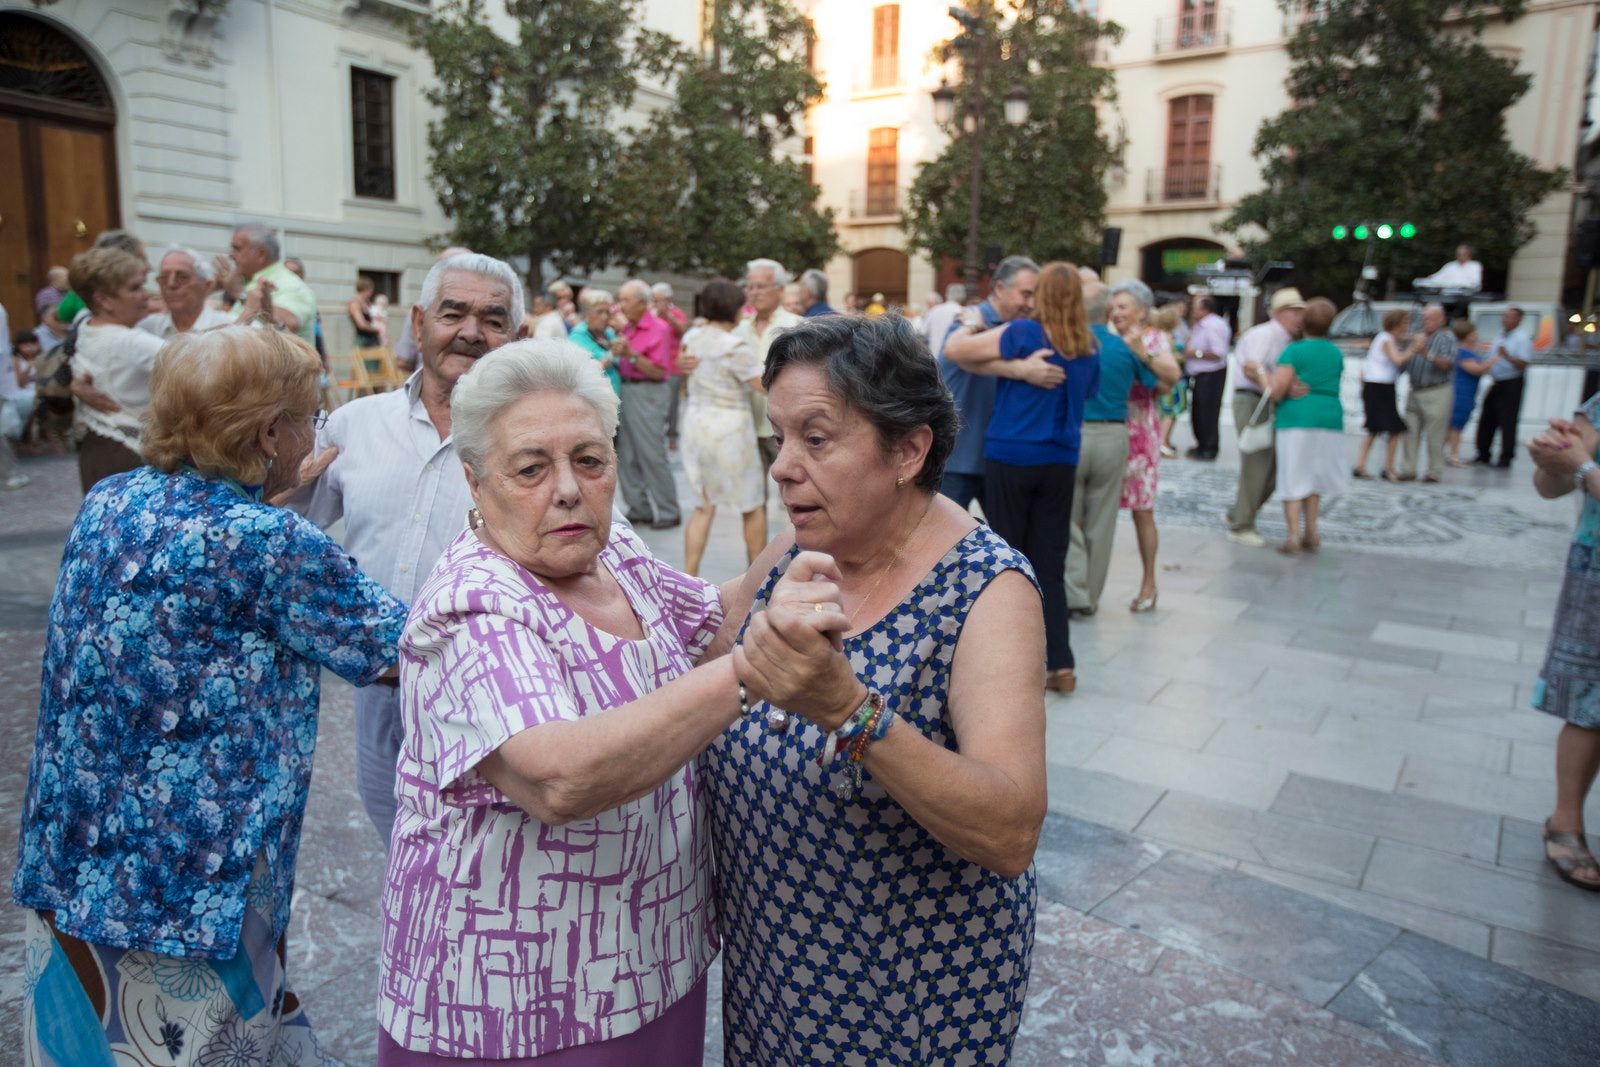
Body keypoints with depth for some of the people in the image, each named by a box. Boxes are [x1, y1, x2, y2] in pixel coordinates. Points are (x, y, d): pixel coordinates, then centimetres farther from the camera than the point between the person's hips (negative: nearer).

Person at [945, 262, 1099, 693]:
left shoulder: (1023, 332, -10)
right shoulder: (1089, 348, 7)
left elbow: (953, 349, -9)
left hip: (1011, 457, -4)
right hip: (1061, 462, 4)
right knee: (1050, 565, 9)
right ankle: (1061, 664, 8)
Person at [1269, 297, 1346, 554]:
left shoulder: (1295, 351, -9)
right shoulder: (1337, 353, 11)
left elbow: (1277, 390, -16)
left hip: (1296, 419, -5)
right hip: (1331, 419, 5)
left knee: (1293, 478, 0)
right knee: (1313, 478, 17)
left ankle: (1294, 538, -3)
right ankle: (1311, 534, 21)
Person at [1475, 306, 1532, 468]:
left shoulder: (1522, 339, -9)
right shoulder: (1500, 337, 13)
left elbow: (1523, 365, -17)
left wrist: (1507, 356, -27)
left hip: (1511, 385, -7)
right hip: (1496, 383, 7)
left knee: (1507, 422, -3)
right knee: (1487, 419, 8)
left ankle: (1505, 458, 3)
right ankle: (1483, 454, 18)